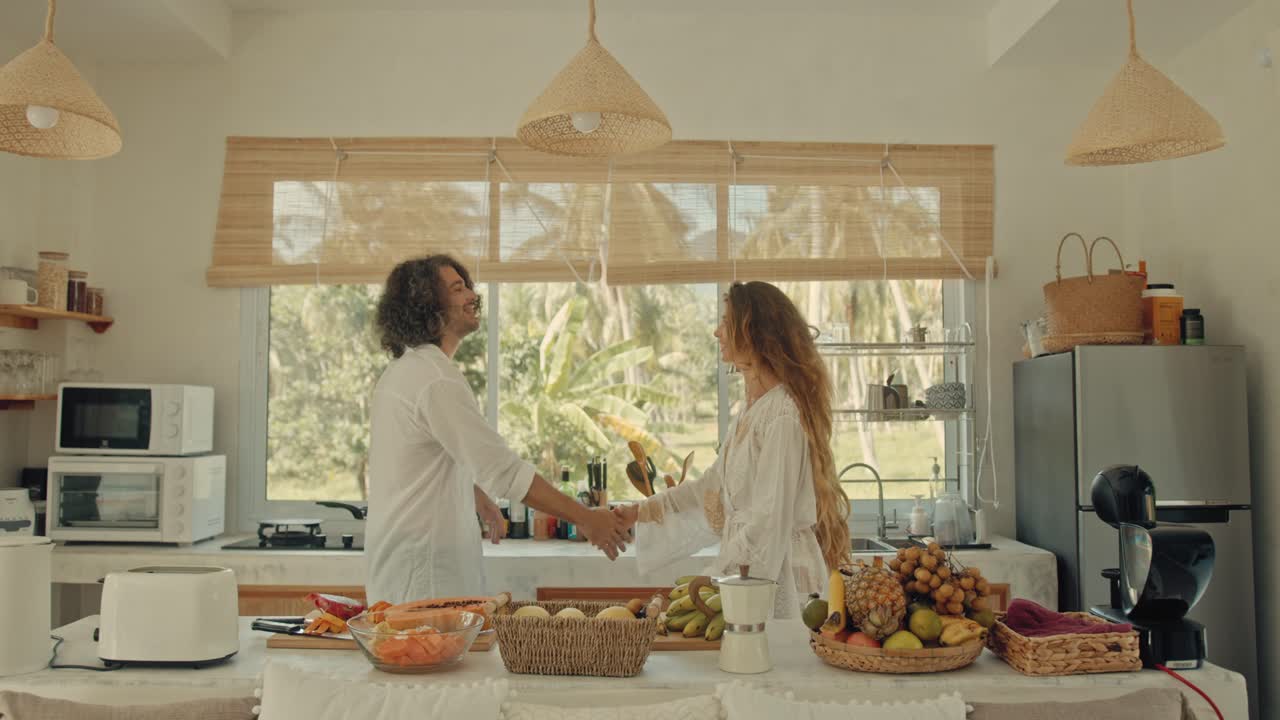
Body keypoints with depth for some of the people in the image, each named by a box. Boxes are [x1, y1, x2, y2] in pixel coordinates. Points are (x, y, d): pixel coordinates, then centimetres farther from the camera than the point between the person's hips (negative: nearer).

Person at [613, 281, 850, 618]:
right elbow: (712, 487, 21)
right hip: (748, 560, 8)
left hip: (777, 571, -8)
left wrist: (723, 574, -15)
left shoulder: (783, 414, -17)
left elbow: (771, 517, -19)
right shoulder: (752, 410, 13)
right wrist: (641, 511, 21)